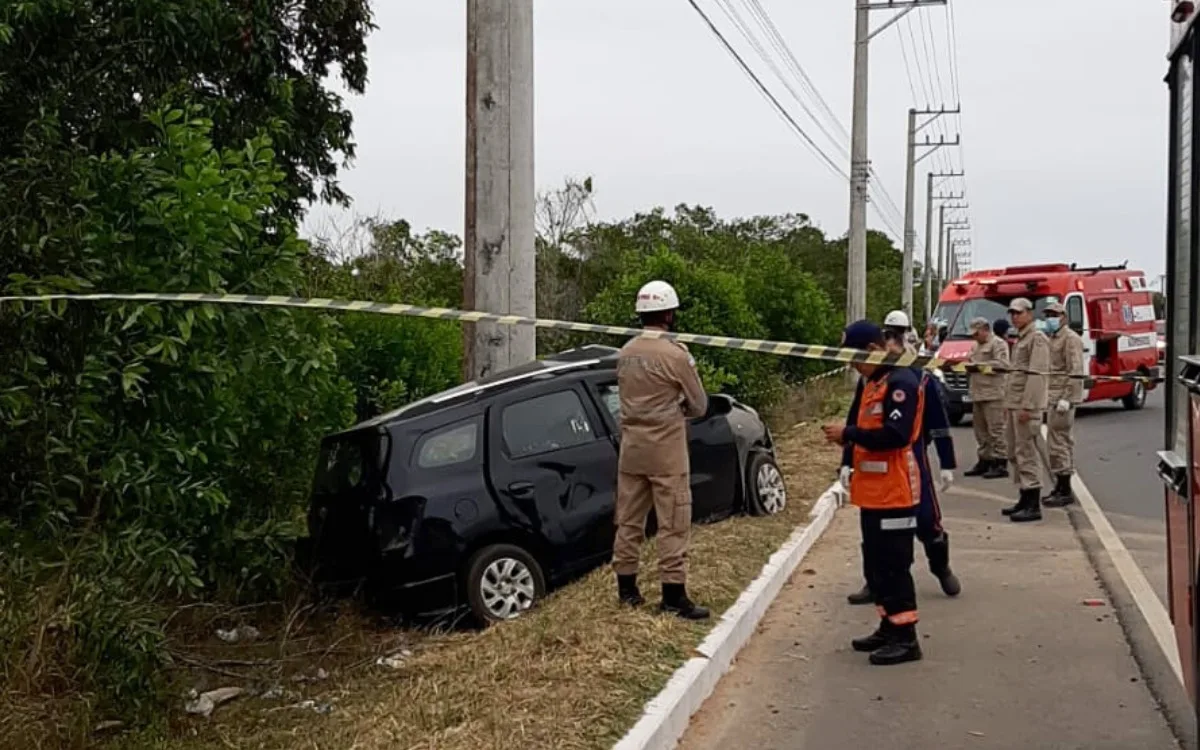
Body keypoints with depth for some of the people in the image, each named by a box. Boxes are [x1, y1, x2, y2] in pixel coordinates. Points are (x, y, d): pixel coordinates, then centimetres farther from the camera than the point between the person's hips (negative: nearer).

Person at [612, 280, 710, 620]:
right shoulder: (676, 355, -14)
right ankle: (674, 595, 2)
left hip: (631, 445, 6)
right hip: (665, 448, -6)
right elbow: (699, 405, -5)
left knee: (629, 520, 12)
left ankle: (627, 588, 20)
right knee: (673, 524, -1)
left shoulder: (625, 354, 5)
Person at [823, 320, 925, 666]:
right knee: (876, 564, 16)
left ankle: (905, 637, 1)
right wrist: (845, 435, 1)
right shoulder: (868, 383, 14)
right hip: (872, 491, 10)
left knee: (893, 565, -6)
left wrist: (848, 434, -21)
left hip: (893, 493, -10)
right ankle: (889, 627, 27)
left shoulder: (901, 383, -17)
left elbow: (895, 435, -26)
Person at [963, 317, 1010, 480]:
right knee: (981, 430, 11)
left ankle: (1000, 464, -8)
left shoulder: (998, 344, -4)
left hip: (993, 394, -9)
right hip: (977, 393, 9)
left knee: (995, 430, -10)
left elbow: (1002, 364, -16)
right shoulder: (976, 346, 25)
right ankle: (984, 460, 19)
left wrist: (979, 365, -17)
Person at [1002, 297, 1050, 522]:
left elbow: (1036, 375, -18)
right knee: (1015, 453, 13)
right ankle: (1025, 499, 21)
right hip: (1014, 404, 10)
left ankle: (1034, 506, -6)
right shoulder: (1020, 339, 19)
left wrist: (1026, 406, -22)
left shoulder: (1037, 338, -10)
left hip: (1027, 405, -10)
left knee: (1026, 454, -9)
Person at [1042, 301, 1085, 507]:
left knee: (1057, 443, -10)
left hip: (1063, 398, -10)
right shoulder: (1054, 338, 18)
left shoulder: (1070, 339, -12)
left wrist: (1065, 398, -24)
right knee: (1064, 442, 13)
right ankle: (1061, 488, 19)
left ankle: (1065, 491, -7)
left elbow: (1075, 372, -20)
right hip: (1055, 397, 10)